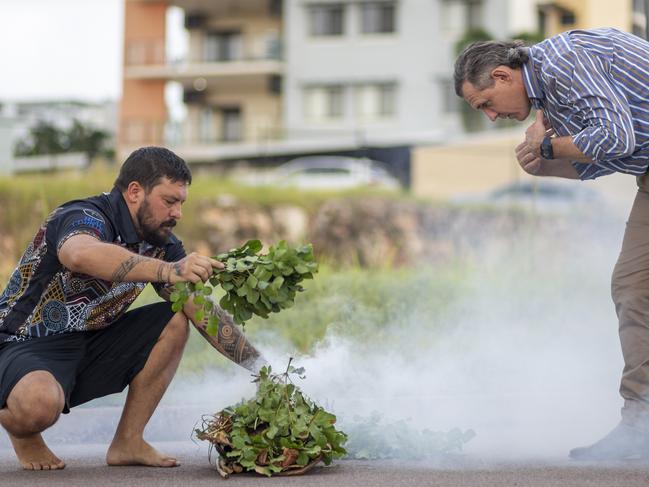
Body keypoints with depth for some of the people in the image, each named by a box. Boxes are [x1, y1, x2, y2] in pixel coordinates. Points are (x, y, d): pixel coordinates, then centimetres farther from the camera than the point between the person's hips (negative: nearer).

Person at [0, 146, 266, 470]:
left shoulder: (161, 244, 2)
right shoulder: (84, 218, -22)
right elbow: (81, 255, -47)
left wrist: (260, 366, -7)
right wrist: (168, 270, -59)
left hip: (89, 348, 8)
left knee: (174, 321, -4)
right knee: (40, 403, -39)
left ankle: (128, 442, -3)